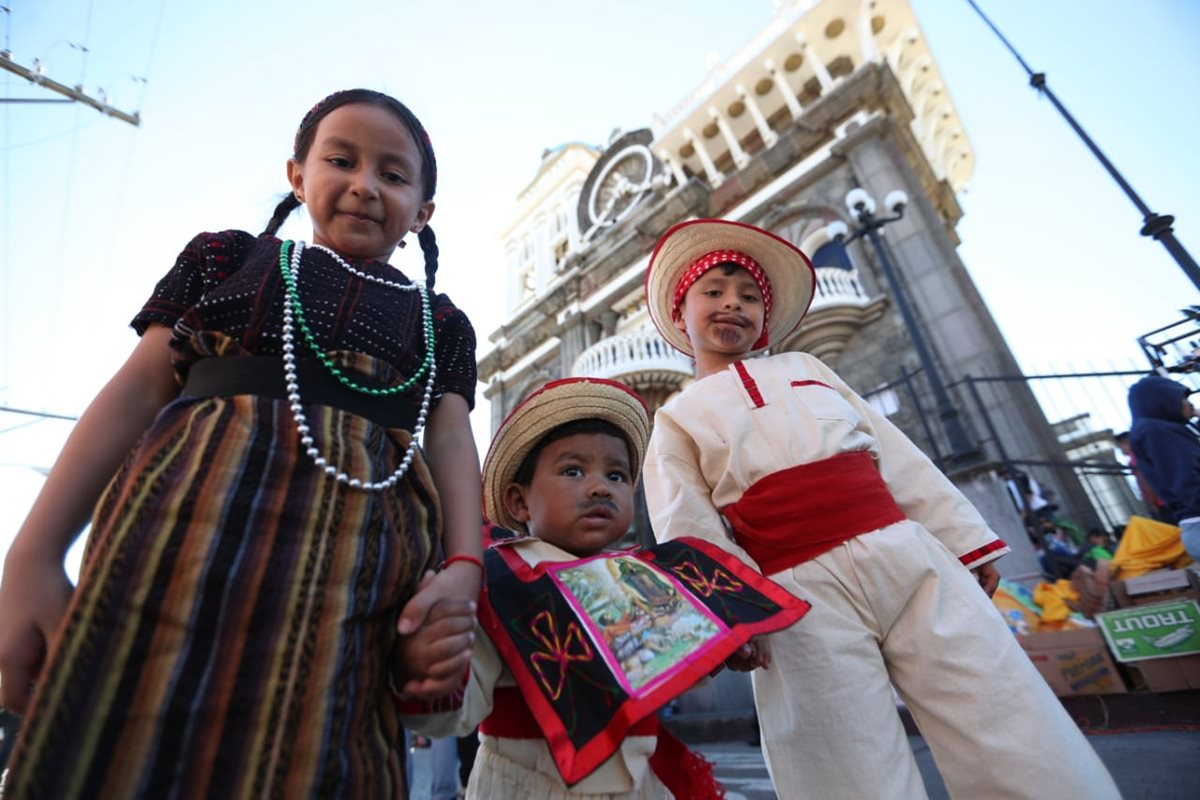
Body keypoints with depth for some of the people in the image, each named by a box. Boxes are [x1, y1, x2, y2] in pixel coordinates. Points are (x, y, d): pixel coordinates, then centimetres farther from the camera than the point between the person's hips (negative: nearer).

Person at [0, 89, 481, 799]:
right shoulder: (229, 255, 18)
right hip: (189, 506, 1)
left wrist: (463, 571, -11)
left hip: (362, 559, 0)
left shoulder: (441, 323, 18)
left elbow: (450, 438, 5)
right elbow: (138, 390, 10)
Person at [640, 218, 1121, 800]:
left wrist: (965, 542, 12)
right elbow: (687, 530, 0)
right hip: (798, 594, -3)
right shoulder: (678, 418, 12)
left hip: (908, 557, 4)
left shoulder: (808, 369, 23)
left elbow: (898, 456, 19)